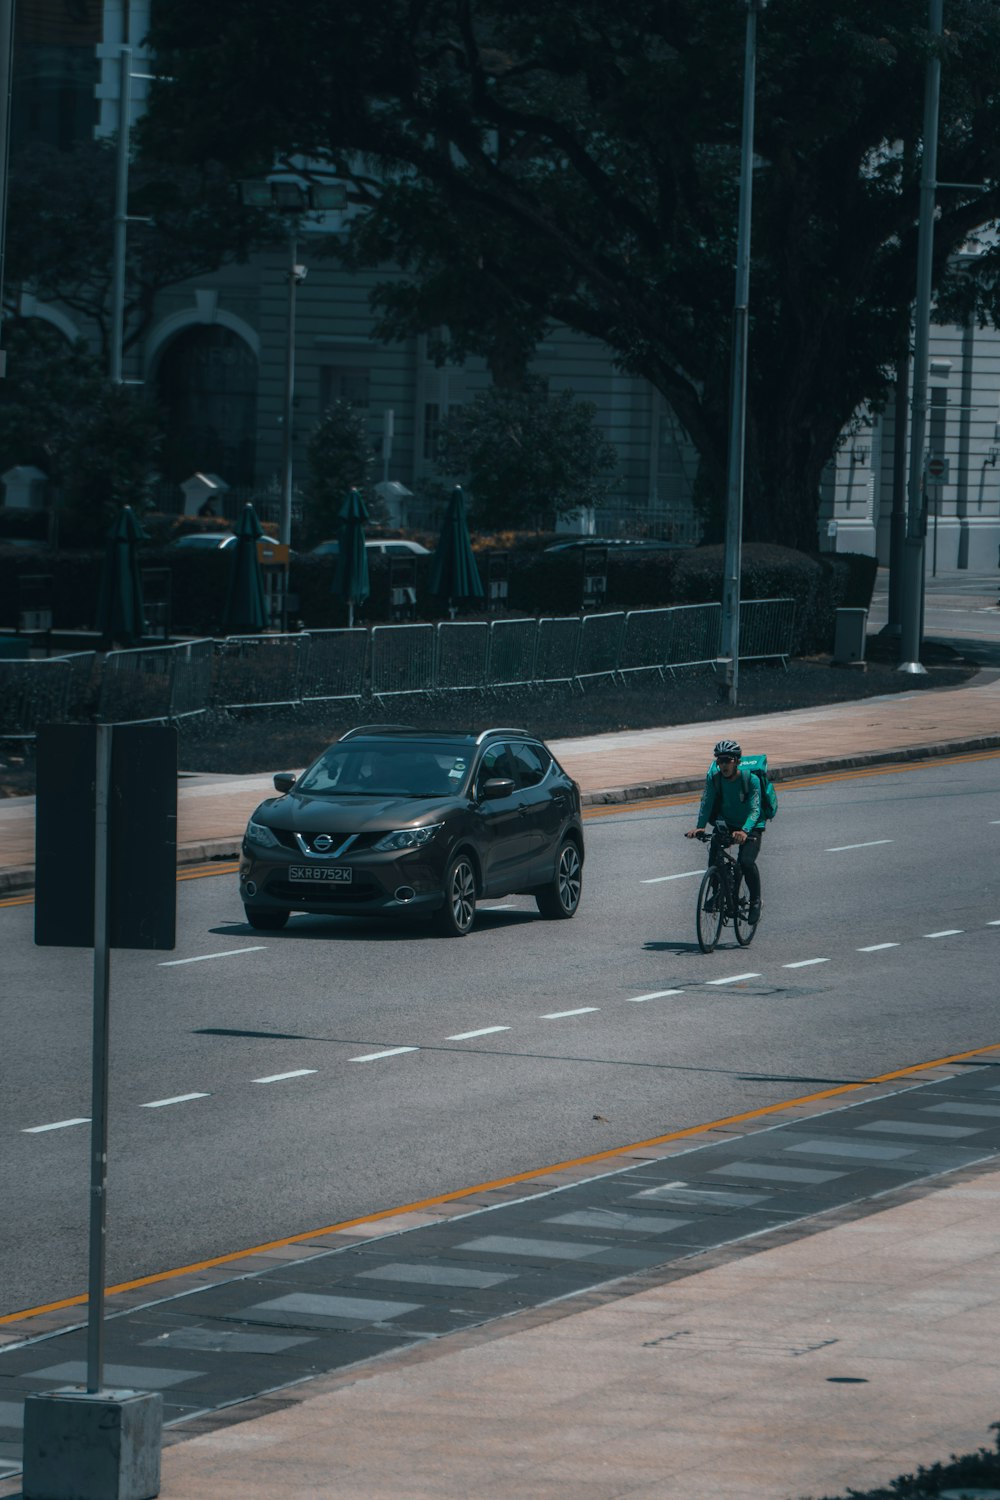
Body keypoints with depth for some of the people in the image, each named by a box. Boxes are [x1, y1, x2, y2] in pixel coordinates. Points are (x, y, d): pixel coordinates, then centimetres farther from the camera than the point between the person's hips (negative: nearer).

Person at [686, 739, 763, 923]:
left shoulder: (751, 779, -22)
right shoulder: (714, 777, -11)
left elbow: (755, 809, -29)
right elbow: (706, 803, -15)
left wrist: (744, 831, -46)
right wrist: (700, 826, -32)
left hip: (751, 827, -4)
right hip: (725, 824, 4)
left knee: (746, 862, -24)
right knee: (713, 850, -22)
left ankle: (755, 902, -2)